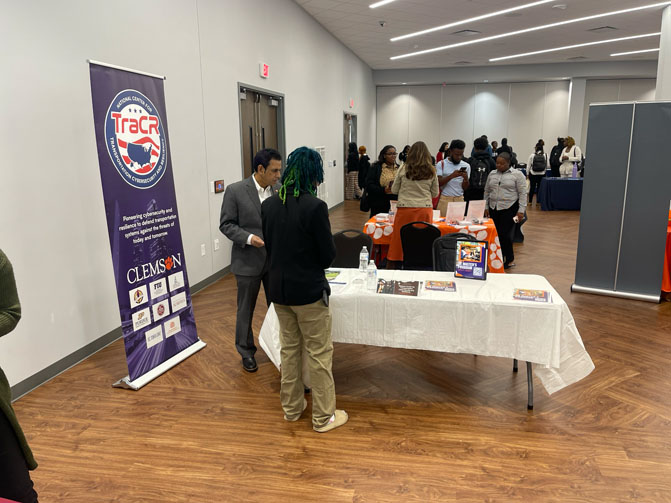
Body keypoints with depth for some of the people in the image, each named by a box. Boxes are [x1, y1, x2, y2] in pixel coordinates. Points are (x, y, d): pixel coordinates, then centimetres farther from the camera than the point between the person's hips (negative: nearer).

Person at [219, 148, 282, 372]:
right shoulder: (235, 191, -11)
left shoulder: (278, 190, 0)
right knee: (246, 310, 11)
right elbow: (226, 224, -8)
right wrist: (248, 238, -22)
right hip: (248, 261, -3)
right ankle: (246, 351, 29)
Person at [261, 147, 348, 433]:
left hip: (279, 289, 6)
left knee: (289, 349, 20)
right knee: (319, 354, 8)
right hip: (309, 291, -6)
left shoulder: (268, 205, -1)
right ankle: (323, 417, 21)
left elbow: (269, 246, 7)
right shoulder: (315, 207, -20)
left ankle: (291, 408, 34)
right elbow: (328, 254, -13)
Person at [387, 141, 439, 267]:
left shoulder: (403, 169, 0)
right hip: (425, 209, 1)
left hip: (405, 209, -1)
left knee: (399, 243, 3)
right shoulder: (432, 171, 3)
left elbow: (394, 190, 7)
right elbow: (435, 193, 10)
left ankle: (391, 268, 7)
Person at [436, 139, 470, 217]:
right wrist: (451, 176, -20)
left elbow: (465, 188, 6)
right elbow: (438, 183, -8)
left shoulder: (466, 166, 8)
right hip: (444, 199, -2)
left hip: (459, 199, 2)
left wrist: (466, 178, -14)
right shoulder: (441, 164, 2)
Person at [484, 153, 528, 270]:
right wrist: (486, 207, 12)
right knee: (496, 234, 4)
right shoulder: (492, 174, 12)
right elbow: (487, 192, 17)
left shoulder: (517, 174, -3)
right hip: (493, 209, 5)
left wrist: (521, 210, -11)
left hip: (509, 209, -5)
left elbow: (522, 193, -6)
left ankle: (509, 260, 7)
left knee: (505, 234, -9)